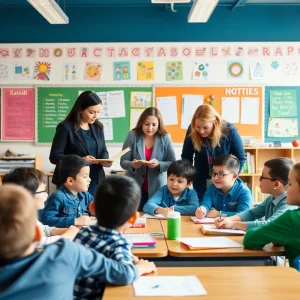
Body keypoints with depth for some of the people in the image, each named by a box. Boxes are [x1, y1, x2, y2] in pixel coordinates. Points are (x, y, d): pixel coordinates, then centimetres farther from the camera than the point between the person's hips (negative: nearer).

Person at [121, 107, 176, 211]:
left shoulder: (165, 138, -7)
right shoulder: (132, 135, -9)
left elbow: (173, 163, -4)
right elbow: (123, 162, -7)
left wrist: (159, 164, -22)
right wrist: (132, 165, -27)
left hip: (157, 188, 0)